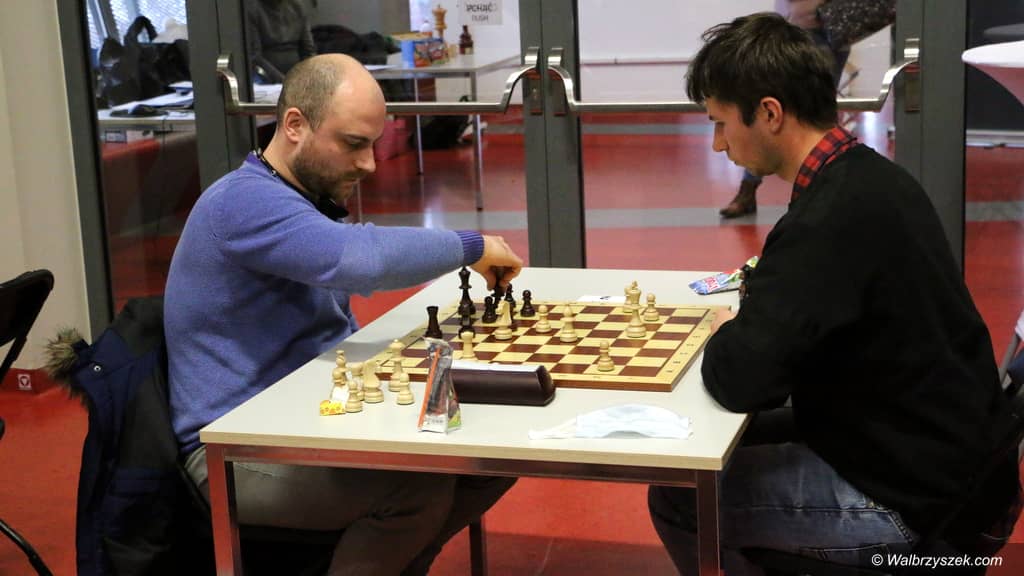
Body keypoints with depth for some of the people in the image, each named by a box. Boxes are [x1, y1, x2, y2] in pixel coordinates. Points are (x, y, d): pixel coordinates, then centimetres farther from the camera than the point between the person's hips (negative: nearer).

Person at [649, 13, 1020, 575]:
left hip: (915, 500, -9)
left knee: (676, 499, -4)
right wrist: (758, 302, -1)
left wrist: (724, 334, -8)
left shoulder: (834, 215, -27)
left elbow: (740, 379, -29)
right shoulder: (869, 175, 2)